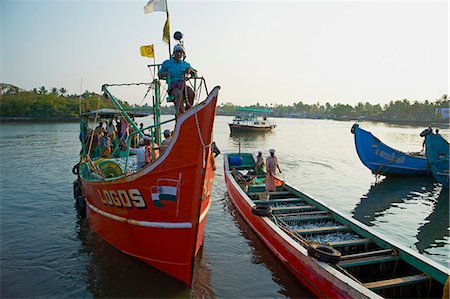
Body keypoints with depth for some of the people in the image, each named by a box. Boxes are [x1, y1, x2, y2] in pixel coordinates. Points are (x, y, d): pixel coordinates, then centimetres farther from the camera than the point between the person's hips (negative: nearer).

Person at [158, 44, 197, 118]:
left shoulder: (186, 64, 19)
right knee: (179, 93, -38)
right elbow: (159, 74, 17)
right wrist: (164, 73, -6)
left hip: (183, 85, 3)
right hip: (172, 86, -2)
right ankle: (178, 113, -36)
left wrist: (190, 69, -5)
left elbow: (195, 73, 16)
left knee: (191, 92, -32)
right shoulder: (167, 63, 14)